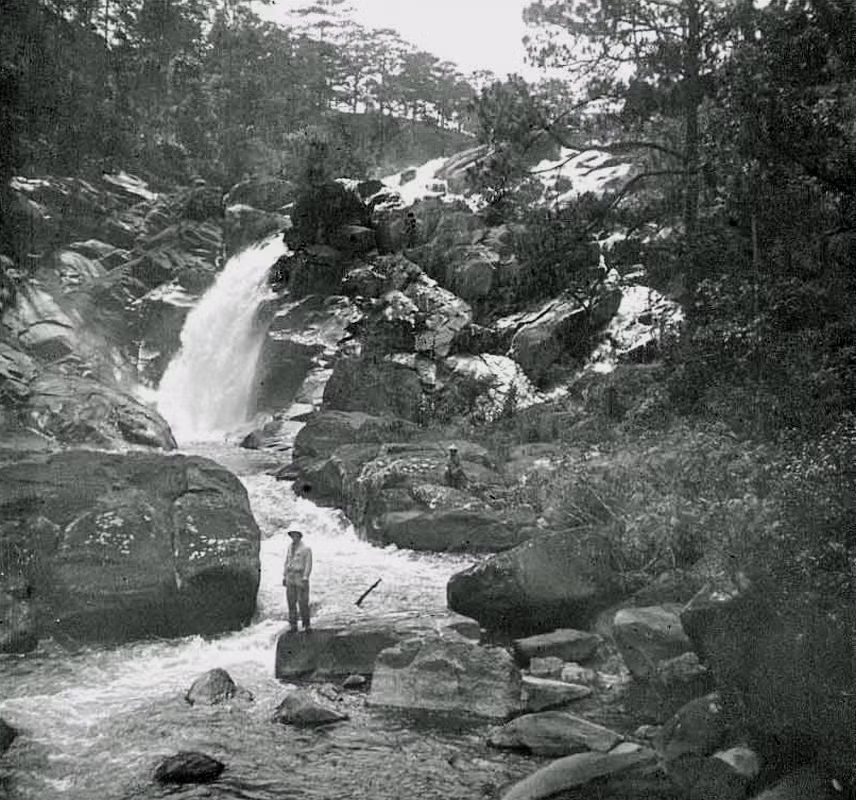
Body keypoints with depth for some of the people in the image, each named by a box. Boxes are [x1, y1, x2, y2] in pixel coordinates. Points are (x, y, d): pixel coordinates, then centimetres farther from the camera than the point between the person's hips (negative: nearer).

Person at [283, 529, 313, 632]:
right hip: (290, 577, 5)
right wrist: (284, 577, 9)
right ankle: (293, 625, 6)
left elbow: (308, 565, -10)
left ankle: (306, 624, 2)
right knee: (291, 601, 2)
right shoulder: (290, 548, 13)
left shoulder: (306, 549, -5)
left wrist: (305, 578, -18)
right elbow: (287, 563, 16)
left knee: (303, 602, -7)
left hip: (301, 577, -5)